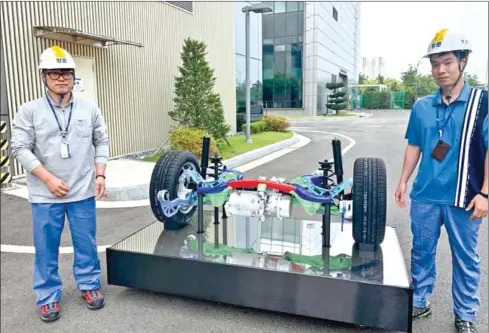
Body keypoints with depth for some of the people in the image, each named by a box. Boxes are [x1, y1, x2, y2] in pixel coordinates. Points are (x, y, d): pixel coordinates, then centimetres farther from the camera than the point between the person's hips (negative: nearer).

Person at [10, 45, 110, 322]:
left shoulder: (90, 109, 4)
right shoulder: (29, 111, -3)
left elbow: (102, 142, 8)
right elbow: (20, 148, -6)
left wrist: (100, 175, -2)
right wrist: (48, 179, -14)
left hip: (83, 192, 1)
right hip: (45, 195, -1)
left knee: (87, 244, 12)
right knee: (46, 249, 9)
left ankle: (90, 285, 32)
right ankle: (48, 296, 27)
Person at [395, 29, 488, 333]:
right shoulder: (422, 106, 5)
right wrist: (403, 181, 9)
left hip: (464, 196, -3)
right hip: (425, 195, 3)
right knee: (422, 250, 14)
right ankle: (420, 302, 32)